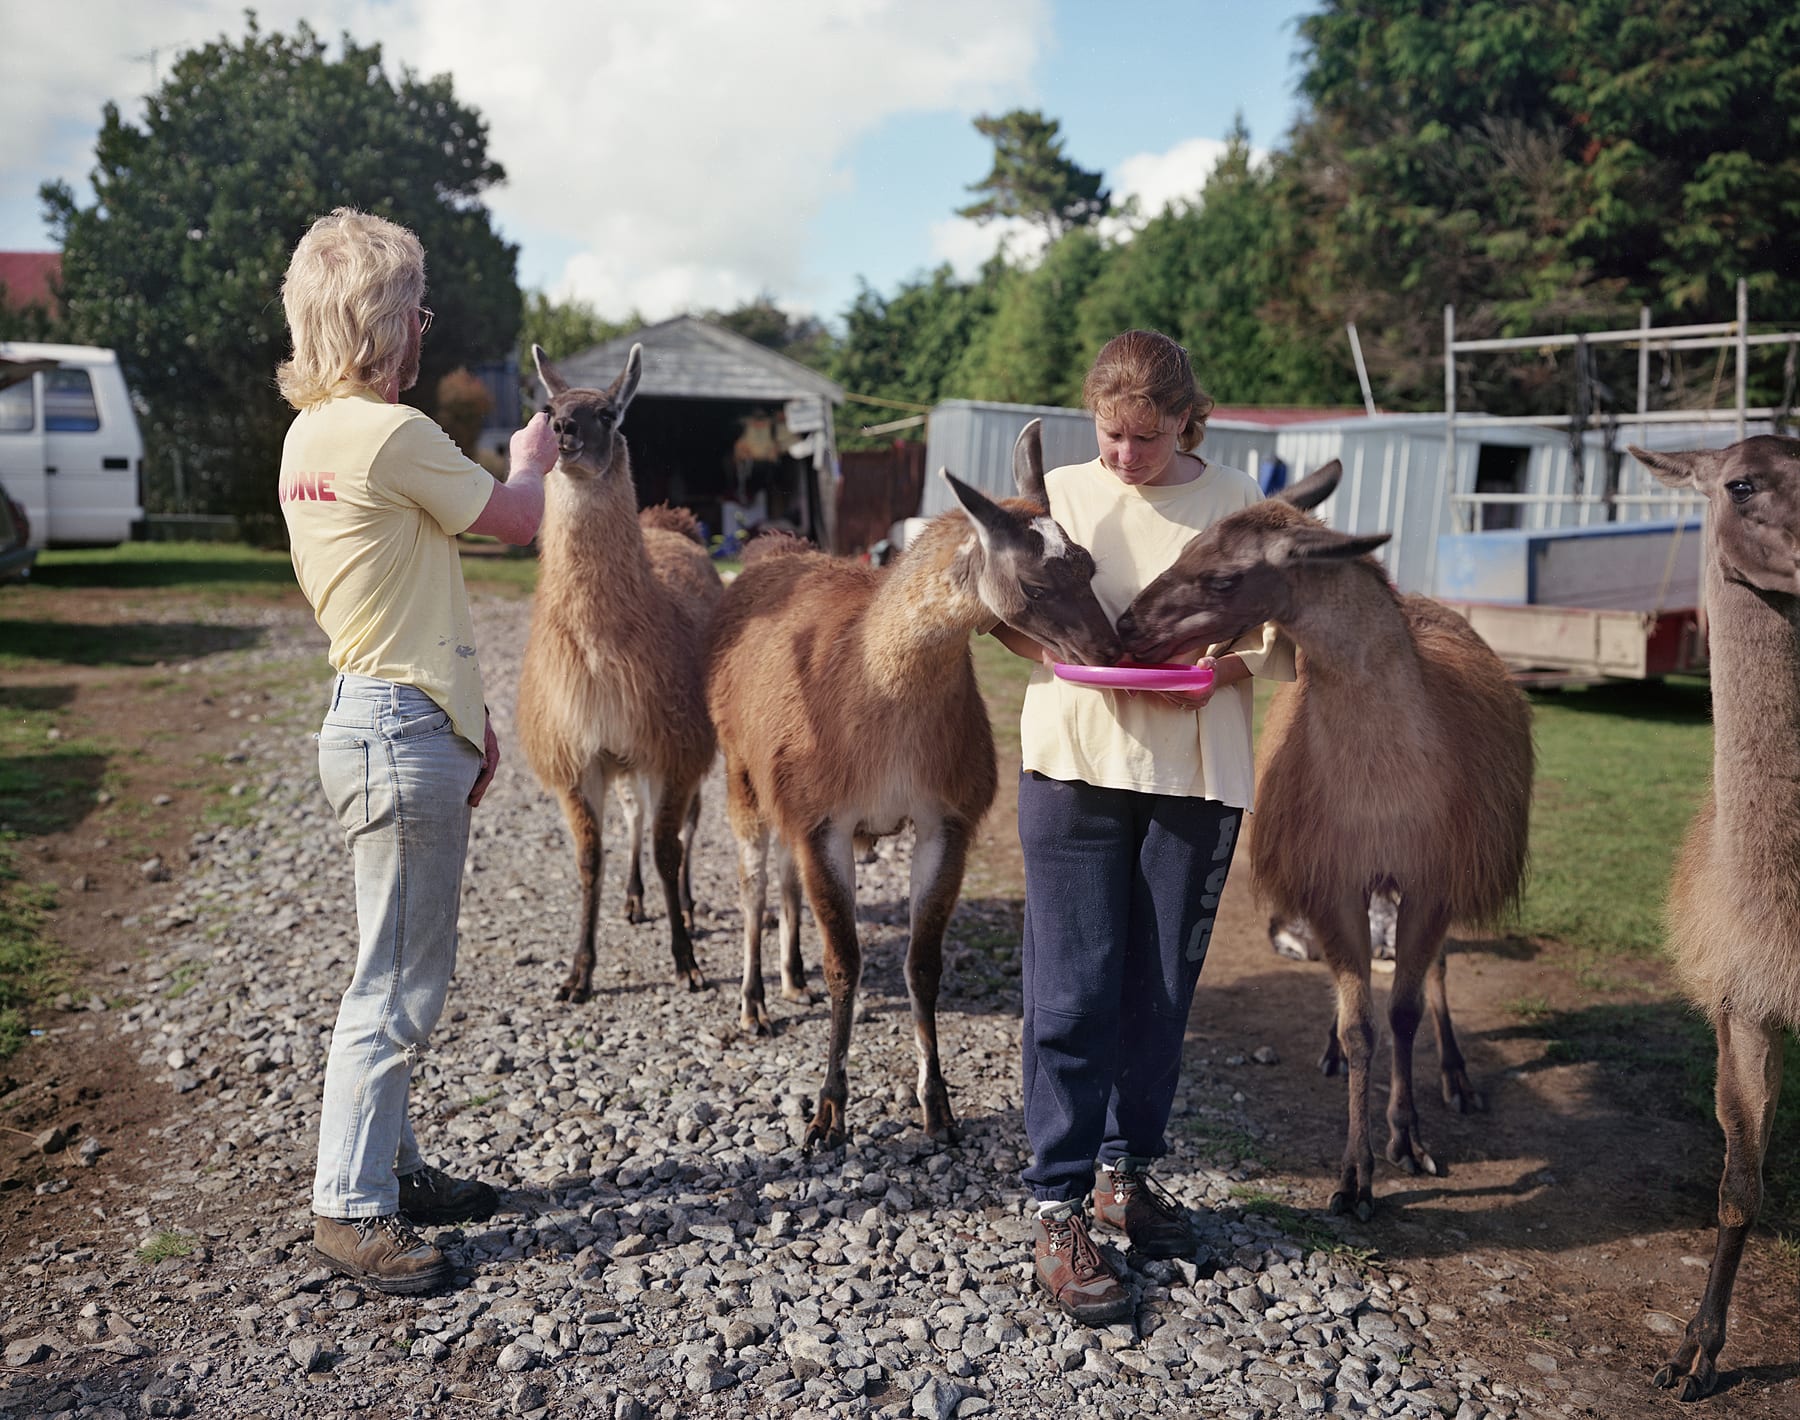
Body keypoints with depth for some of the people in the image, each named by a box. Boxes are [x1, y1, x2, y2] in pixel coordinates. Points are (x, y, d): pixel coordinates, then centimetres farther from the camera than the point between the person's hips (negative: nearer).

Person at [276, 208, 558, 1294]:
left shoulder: (312, 434, 13)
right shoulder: (390, 435, -19)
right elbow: (518, 520, -7)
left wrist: (463, 721, 19)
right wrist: (533, 456, 16)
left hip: (387, 718, 10)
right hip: (403, 731, -10)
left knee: (412, 971, 18)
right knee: (398, 984, -1)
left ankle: (392, 1167, 30)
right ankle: (351, 1208, 11)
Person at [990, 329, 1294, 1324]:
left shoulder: (1236, 506, 3)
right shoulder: (1059, 494, 4)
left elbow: (1285, 645, 6)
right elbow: (1013, 618, 10)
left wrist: (1224, 665, -16)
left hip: (1194, 776, 1)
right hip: (1074, 765, -1)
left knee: (1162, 988, 9)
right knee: (1072, 989, -3)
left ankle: (1128, 1170, 28)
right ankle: (1057, 1208, 5)